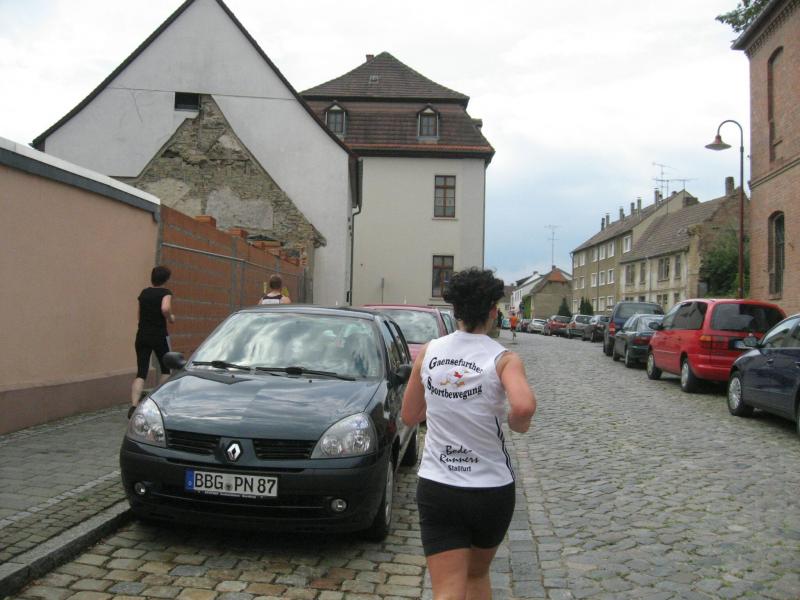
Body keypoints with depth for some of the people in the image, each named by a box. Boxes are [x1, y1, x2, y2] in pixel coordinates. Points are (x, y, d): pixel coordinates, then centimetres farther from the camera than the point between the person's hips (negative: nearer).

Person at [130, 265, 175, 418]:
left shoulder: (144, 293, 11)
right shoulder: (165, 293, -5)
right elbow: (165, 308, -25)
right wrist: (170, 318, -7)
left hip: (142, 336, 4)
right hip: (159, 335, -4)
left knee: (141, 373, 0)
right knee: (166, 370, 16)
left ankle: (134, 406, -17)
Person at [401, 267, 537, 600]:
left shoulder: (428, 351, -1)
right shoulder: (504, 359, -10)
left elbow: (409, 416, 8)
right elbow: (524, 406, -31)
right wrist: (517, 422, -9)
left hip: (436, 488, 1)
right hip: (491, 490, -1)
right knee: (478, 573, 25)